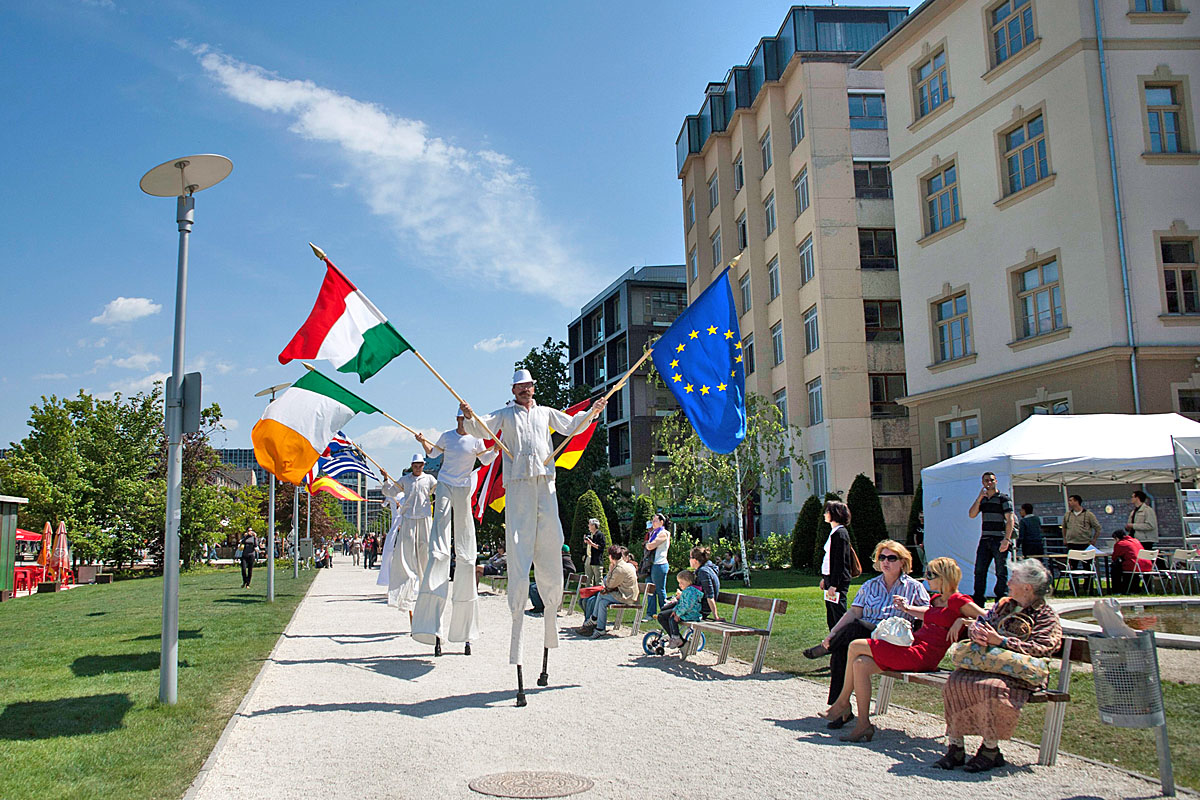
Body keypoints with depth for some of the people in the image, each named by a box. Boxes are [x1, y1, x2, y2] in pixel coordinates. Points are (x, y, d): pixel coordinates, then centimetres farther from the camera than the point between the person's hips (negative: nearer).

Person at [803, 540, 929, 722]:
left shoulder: (913, 587, 11)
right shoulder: (870, 586, 19)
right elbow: (854, 612, 9)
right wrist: (832, 633, -5)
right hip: (863, 636, 4)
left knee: (857, 626, -34)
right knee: (840, 652, -29)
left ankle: (825, 649, -8)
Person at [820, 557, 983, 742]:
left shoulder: (957, 601, -5)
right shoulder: (937, 599, 20)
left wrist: (962, 621, -17)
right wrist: (908, 608, 30)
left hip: (921, 656, -9)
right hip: (913, 648, 9)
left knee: (855, 647, -10)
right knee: (860, 664, -9)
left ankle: (843, 702, 2)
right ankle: (863, 725, -2)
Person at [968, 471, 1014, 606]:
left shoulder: (1004, 498, -2)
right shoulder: (982, 499, 16)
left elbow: (1009, 520, -10)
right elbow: (972, 515, 5)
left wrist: (1006, 539, -20)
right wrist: (979, 498, -4)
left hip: (999, 540, -6)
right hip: (984, 540, 6)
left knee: (1001, 572, -2)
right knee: (979, 570, 4)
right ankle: (978, 600, 10)